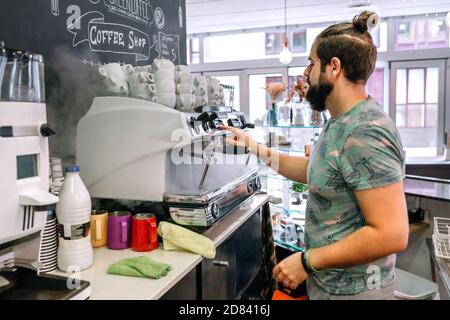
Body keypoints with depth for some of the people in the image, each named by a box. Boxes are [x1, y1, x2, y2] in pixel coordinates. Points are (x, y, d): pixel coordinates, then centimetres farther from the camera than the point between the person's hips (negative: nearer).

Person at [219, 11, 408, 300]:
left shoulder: (365, 133, -26)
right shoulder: (342, 122, 5)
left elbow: (391, 234, -29)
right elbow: (318, 171, 15)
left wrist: (307, 261, -24)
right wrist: (257, 150, 9)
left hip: (349, 289, -9)